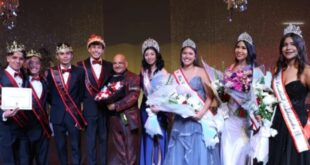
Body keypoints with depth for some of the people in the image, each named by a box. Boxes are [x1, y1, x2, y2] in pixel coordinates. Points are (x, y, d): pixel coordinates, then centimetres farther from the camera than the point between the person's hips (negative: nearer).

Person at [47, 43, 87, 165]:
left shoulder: (79, 71, -1)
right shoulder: (51, 72, 1)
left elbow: (82, 92, 5)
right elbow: (49, 93, 7)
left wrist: (75, 105, 2)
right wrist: (56, 105, 6)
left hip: (74, 114, -1)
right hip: (58, 115, 1)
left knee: (76, 146, 4)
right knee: (60, 146, 11)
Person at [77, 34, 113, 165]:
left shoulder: (109, 66, 6)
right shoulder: (81, 65, -2)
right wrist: (83, 100, -11)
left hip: (105, 108, 2)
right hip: (90, 108, -2)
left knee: (104, 138, 11)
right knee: (90, 140, 4)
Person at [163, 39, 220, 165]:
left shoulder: (201, 72, -2)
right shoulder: (176, 74, 8)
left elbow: (210, 96, -6)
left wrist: (202, 112, -19)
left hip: (199, 118, -3)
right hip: (181, 120, 3)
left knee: (199, 153, 1)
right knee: (180, 154, 6)